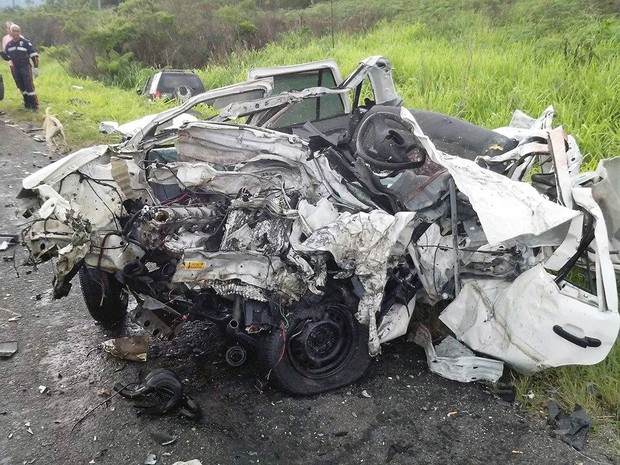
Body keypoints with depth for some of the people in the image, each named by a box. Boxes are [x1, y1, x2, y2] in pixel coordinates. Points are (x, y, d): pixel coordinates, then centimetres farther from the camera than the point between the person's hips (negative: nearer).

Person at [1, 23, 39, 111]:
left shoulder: (25, 42, -7)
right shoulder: (8, 44, 8)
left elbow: (34, 55, -9)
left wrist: (36, 67, -16)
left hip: (25, 67, -5)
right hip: (15, 69, 6)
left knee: (29, 86, -9)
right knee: (21, 87, 10)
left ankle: (35, 105, -6)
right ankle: (27, 103, 19)